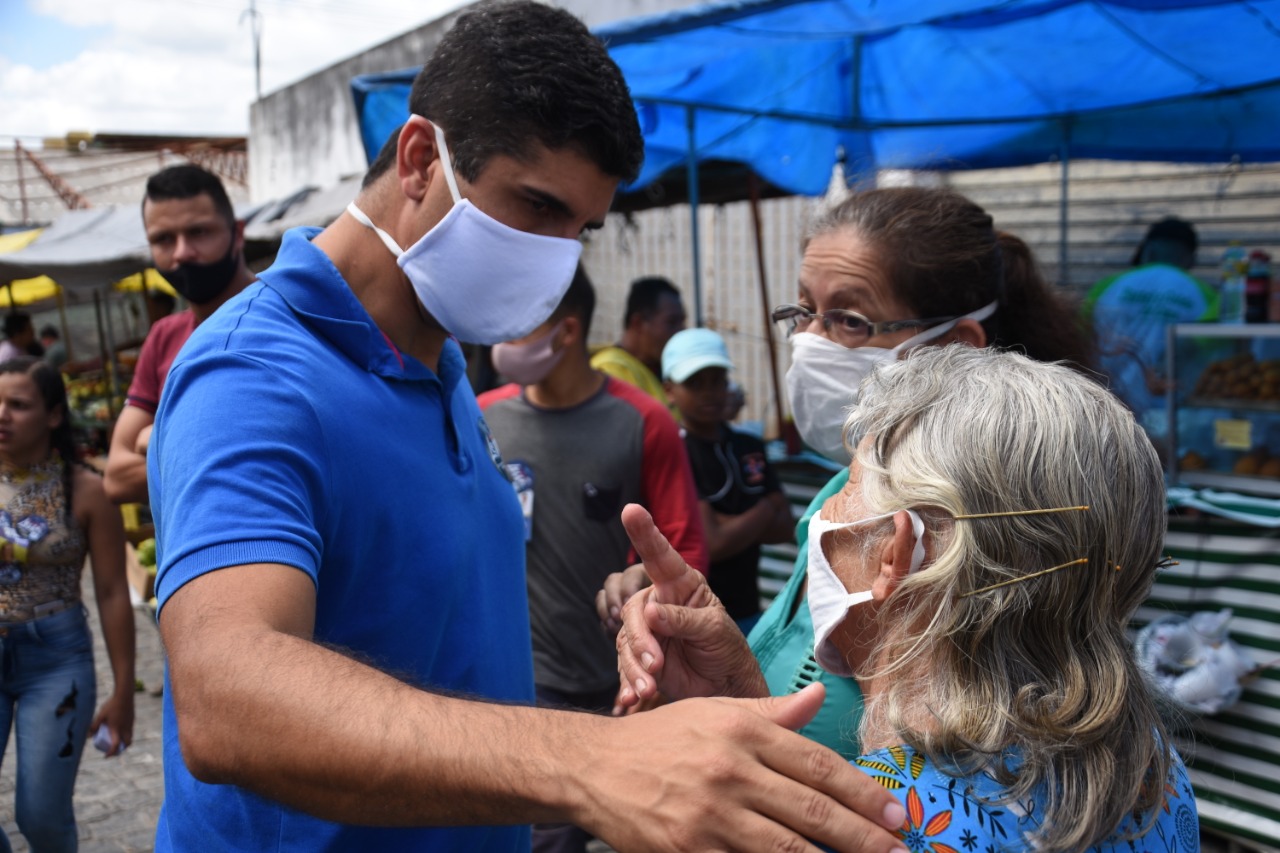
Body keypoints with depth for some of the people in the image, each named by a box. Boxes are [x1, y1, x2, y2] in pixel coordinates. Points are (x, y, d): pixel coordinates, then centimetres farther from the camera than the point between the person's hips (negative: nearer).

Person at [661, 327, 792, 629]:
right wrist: (764, 512, -3)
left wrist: (729, 525, -13)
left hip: (747, 614, 7)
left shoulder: (749, 448, 7)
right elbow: (713, 545, -20)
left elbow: (784, 527, 3)